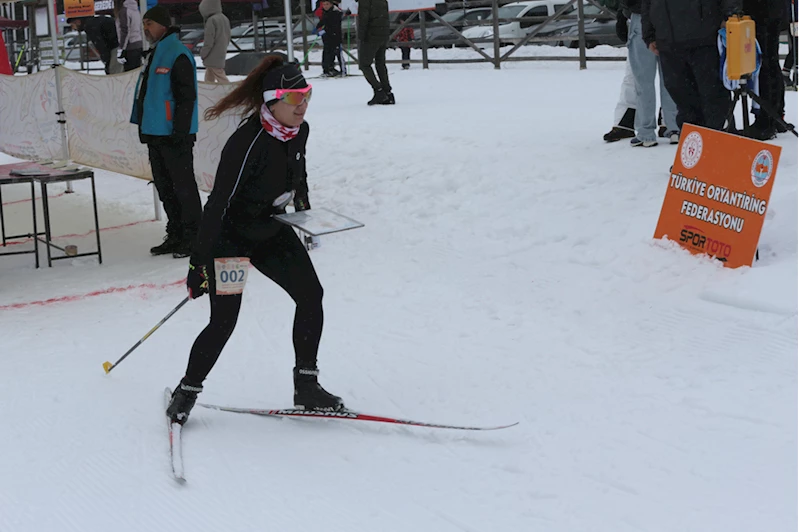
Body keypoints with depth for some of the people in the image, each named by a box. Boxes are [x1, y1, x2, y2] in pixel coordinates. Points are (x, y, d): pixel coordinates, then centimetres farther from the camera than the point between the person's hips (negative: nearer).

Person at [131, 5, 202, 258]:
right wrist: (143, 126, 21)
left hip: (174, 135, -10)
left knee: (183, 185, -4)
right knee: (164, 187, 13)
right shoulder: (153, 54, 17)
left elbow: (186, 96, -18)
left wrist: (180, 131, -21)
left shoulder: (177, 54, -13)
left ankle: (193, 237, 2)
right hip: (155, 133, 10)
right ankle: (175, 236, 21)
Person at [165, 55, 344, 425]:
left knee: (310, 295, -5)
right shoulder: (248, 142, -29)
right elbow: (218, 203, -28)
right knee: (224, 321, -9)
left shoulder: (299, 130, -6)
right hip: (230, 236, -7)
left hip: (271, 230, 7)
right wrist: (199, 262, -28)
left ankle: (306, 386, 5)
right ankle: (187, 393, 12)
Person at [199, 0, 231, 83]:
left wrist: (203, 54, -8)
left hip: (213, 57, -9)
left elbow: (208, 41, -20)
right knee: (209, 78, 16)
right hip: (221, 54, 9)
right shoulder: (225, 19, 9)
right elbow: (227, 38, 16)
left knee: (221, 78, -5)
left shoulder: (211, 20, -19)